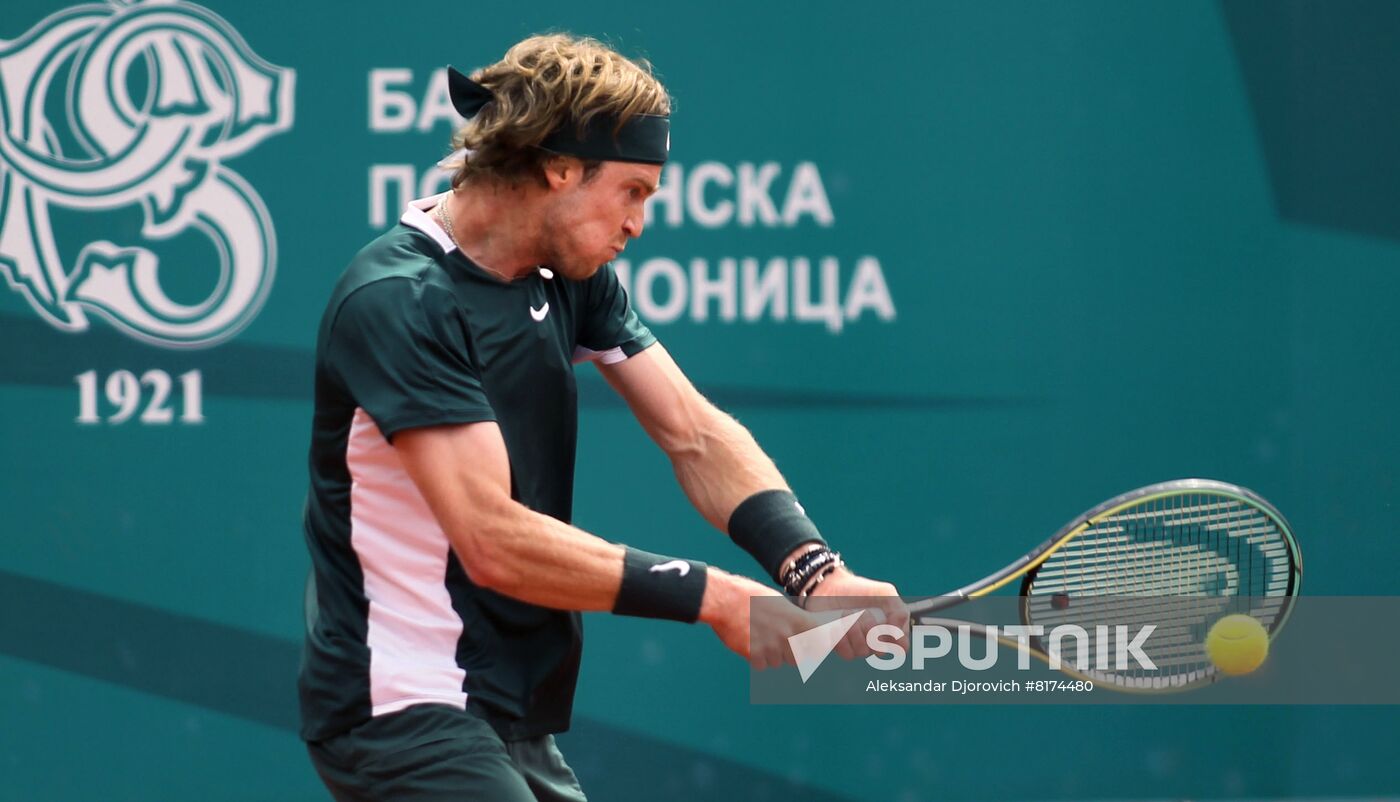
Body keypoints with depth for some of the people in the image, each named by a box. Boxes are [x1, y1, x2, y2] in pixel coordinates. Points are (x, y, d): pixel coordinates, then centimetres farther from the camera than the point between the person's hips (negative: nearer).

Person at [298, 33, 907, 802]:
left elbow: (694, 435, 2)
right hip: (404, 711, -9)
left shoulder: (574, 278, 7)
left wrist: (813, 570, -16)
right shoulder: (398, 301, -19)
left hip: (512, 723, 9)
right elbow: (494, 542, -25)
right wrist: (713, 598, -22)